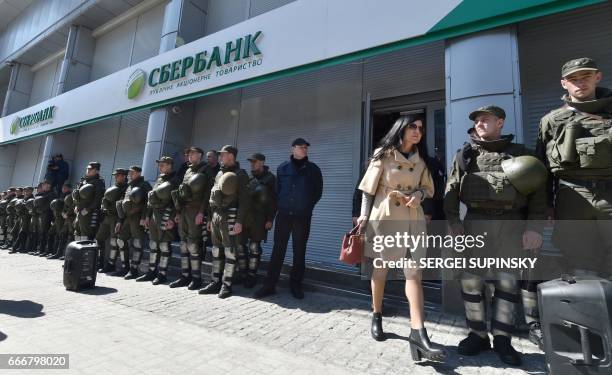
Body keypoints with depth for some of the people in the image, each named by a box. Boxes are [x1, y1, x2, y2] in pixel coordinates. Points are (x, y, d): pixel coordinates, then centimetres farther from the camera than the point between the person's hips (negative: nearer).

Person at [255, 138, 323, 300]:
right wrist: (280, 205, 5)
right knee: (278, 250, 3)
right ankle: (270, 285, 12)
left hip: (302, 217, 0)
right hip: (283, 214, 1)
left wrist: (307, 206, 5)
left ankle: (296, 285, 20)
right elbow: (277, 190, 11)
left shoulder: (313, 169, 3)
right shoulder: (282, 168, 7)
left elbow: (318, 191, 8)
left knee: (299, 251, 7)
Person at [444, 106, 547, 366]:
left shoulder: (519, 153, 10)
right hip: (476, 222, 1)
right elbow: (451, 190, 5)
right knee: (470, 280, -1)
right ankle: (478, 335, 13)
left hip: (511, 223, 0)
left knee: (507, 281, 2)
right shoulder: (465, 155, 12)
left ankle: (502, 339, 15)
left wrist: (535, 226, -8)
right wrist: (453, 220, -7)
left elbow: (537, 191, 4)